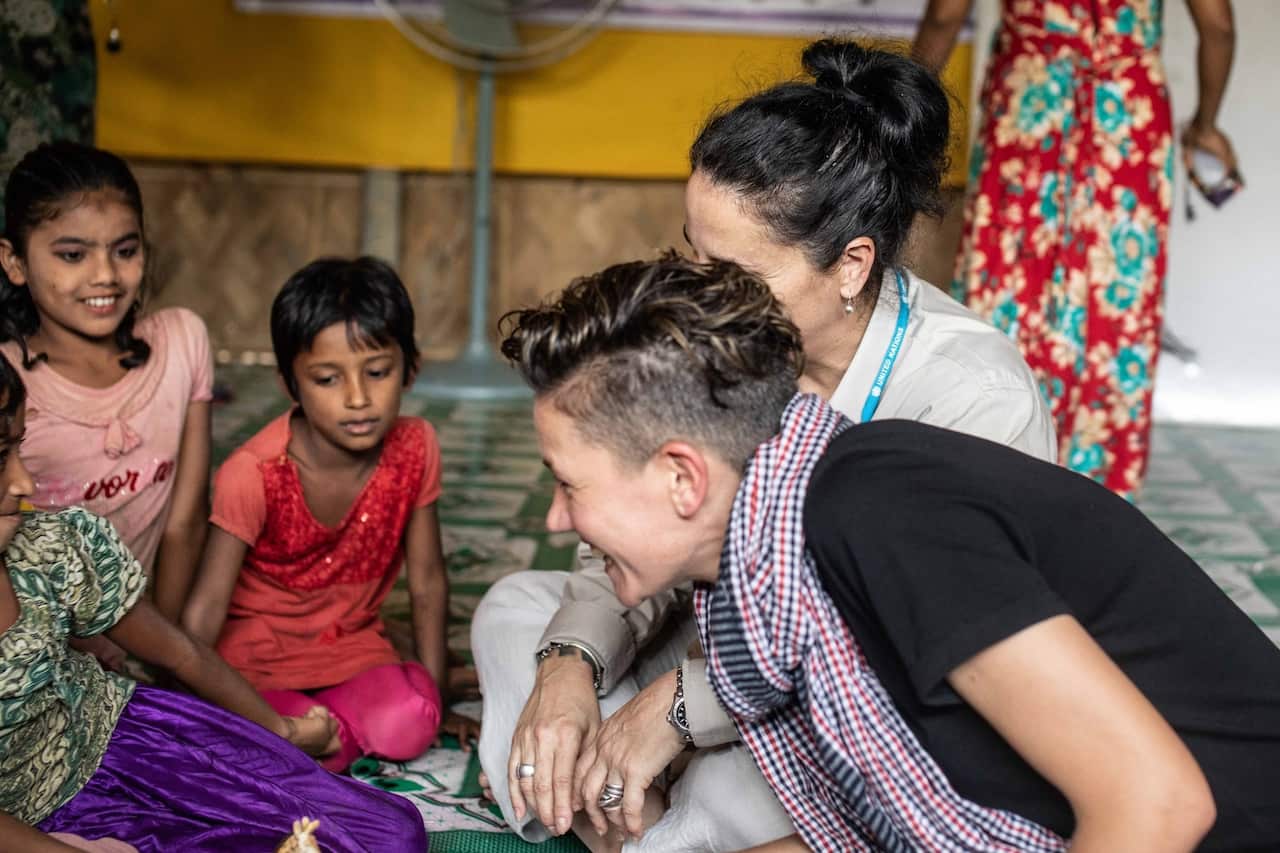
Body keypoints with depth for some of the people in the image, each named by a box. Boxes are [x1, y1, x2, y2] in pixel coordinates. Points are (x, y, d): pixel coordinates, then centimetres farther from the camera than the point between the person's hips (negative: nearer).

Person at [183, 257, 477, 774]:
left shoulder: (414, 449, -10)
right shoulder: (253, 474, -21)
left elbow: (427, 580, -1)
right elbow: (206, 608, -17)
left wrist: (436, 701, 3)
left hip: (352, 647, 4)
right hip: (255, 658, -3)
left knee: (409, 725, -26)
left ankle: (313, 714, -1)